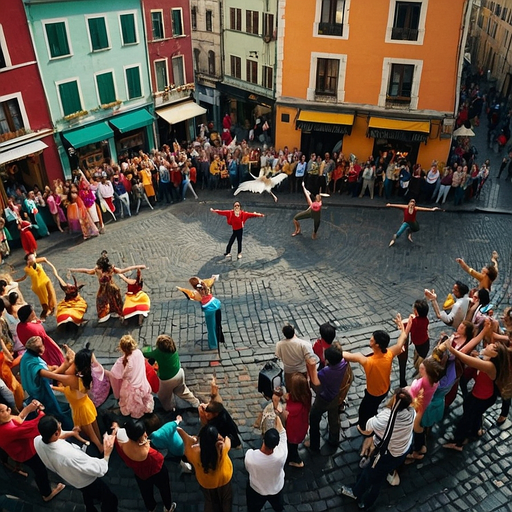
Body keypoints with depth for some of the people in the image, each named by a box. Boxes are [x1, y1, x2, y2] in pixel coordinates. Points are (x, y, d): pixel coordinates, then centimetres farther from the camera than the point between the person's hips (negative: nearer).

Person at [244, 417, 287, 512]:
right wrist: (277, 417, -5)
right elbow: (282, 433, -20)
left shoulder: (250, 455, -40)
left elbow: (248, 469, -14)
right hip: (276, 489, 1)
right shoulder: (281, 454, -39)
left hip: (256, 490, 0)